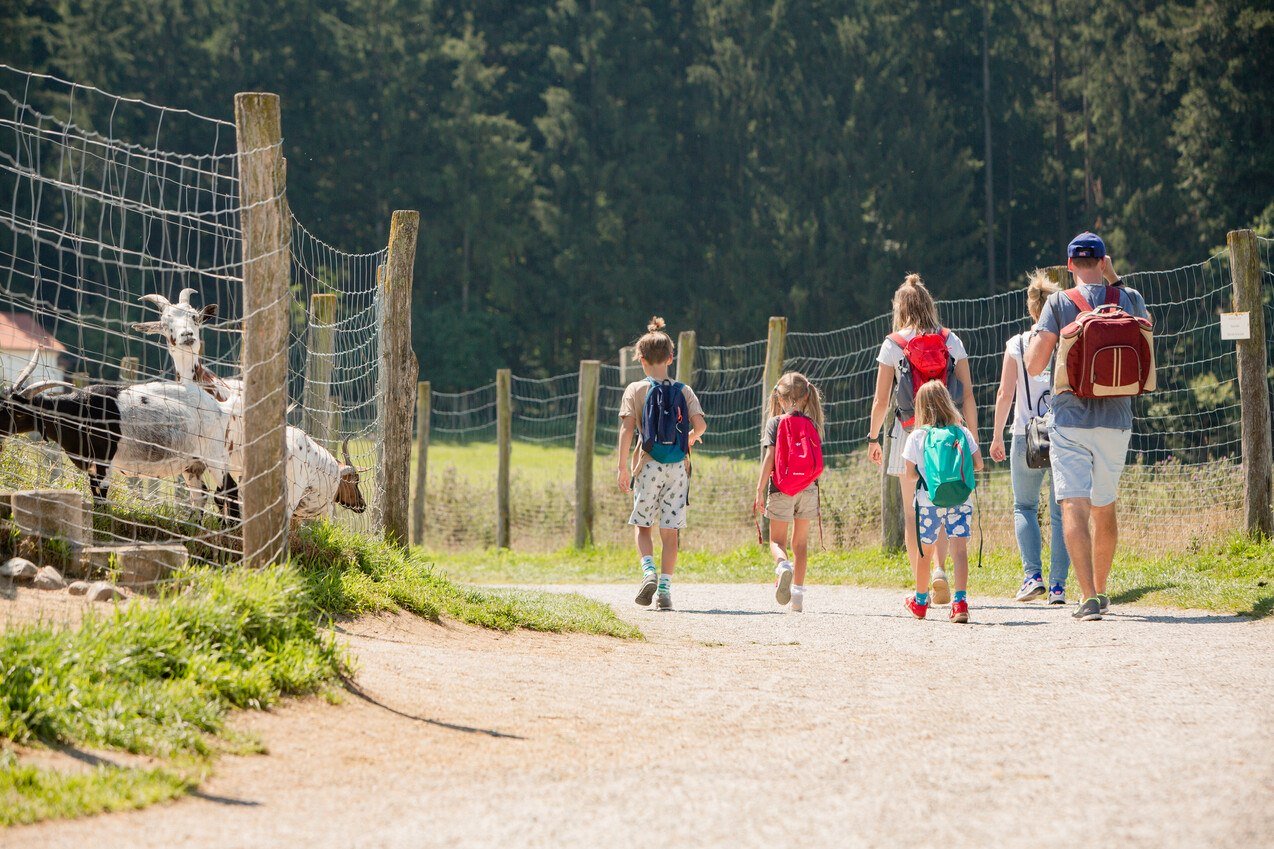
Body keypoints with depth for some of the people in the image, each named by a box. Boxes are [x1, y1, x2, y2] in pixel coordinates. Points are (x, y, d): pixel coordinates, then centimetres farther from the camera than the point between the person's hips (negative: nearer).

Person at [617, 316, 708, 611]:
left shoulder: (636, 390, 0)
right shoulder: (684, 391, 5)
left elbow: (627, 428, -8)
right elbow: (700, 425, -5)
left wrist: (623, 467, -6)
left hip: (647, 465, -2)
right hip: (678, 466, 2)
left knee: (643, 526, 10)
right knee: (670, 530, 5)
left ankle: (648, 571, -14)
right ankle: (665, 588, -1)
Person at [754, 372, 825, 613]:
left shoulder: (775, 422, -4)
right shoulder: (812, 425, 3)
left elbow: (770, 457, -11)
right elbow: (817, 461, 3)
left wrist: (760, 490, -10)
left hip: (781, 489, -2)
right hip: (808, 489, 2)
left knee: (777, 540, 7)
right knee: (801, 542, 12)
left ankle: (783, 566, -27)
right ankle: (798, 595, 10)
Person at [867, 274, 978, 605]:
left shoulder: (893, 344, -2)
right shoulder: (951, 341, 3)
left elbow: (881, 400, -2)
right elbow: (967, 395, 0)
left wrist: (873, 438, 11)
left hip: (910, 435, -2)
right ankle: (940, 569, -12)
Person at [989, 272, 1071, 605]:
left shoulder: (1017, 345, -2)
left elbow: (1005, 395, -1)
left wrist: (997, 436, 8)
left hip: (1027, 437, 0)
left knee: (1024, 507, 15)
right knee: (1060, 513, 7)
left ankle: (1033, 575, -1)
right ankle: (1057, 585, 1)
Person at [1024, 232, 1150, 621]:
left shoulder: (1059, 303, -5)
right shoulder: (1129, 298, 3)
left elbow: (1034, 365, -8)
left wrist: (1039, 331, 12)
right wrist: (1115, 280, 25)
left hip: (1070, 419, -3)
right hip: (1116, 419, 4)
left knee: (1074, 506, -9)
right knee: (1105, 508, 18)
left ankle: (1089, 596, -24)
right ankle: (1099, 591, 31)